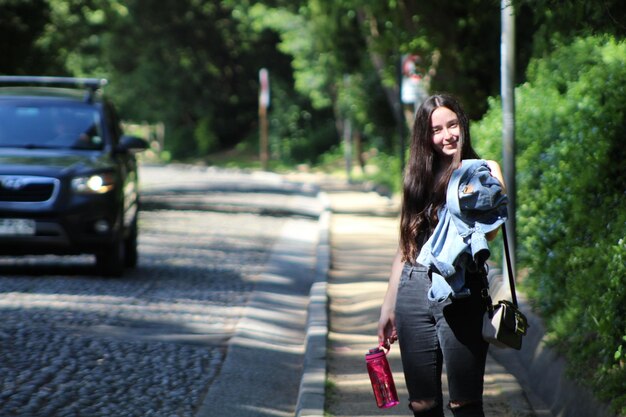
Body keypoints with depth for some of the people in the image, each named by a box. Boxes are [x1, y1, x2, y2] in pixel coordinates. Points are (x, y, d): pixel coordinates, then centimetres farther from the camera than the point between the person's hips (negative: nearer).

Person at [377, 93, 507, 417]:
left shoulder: (484, 171, 4)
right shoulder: (418, 178, 17)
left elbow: (489, 231, -13)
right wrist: (388, 307, 18)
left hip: (461, 295, -4)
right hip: (414, 292, 4)